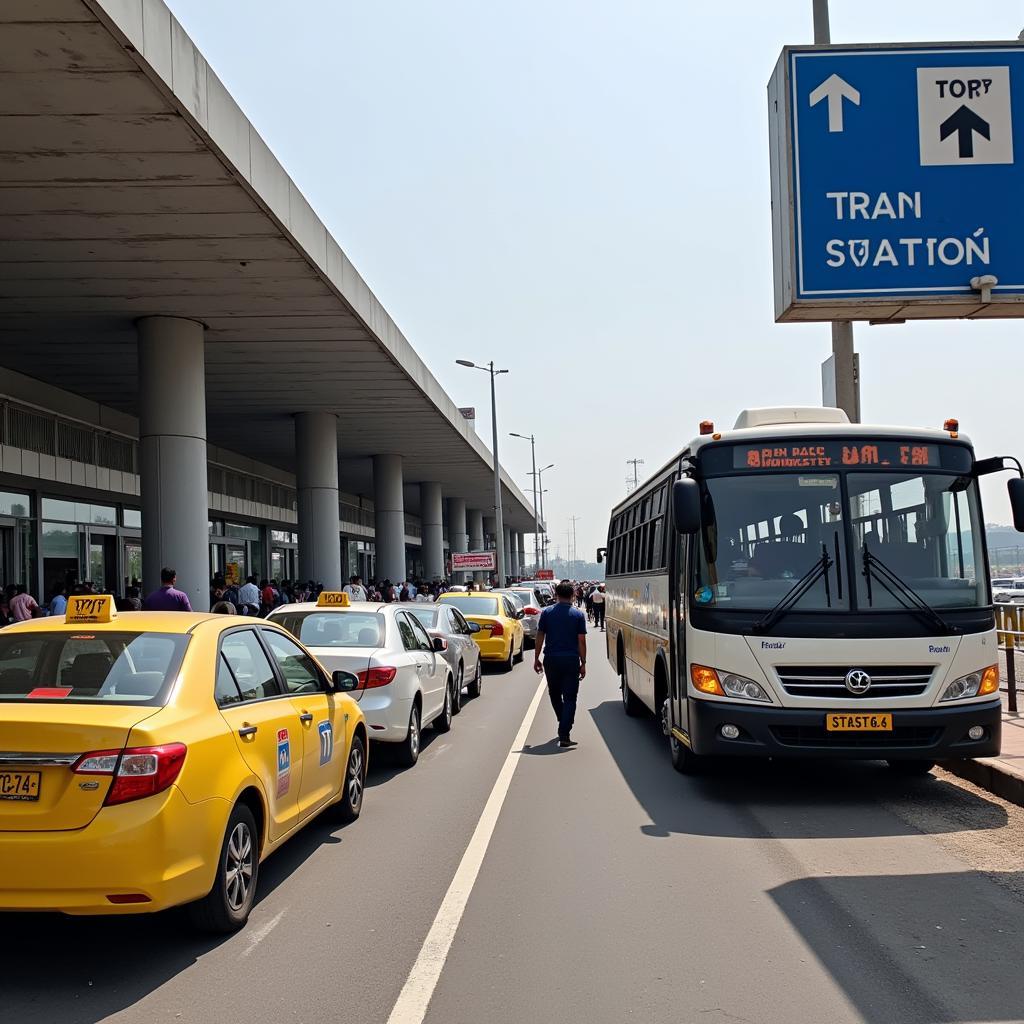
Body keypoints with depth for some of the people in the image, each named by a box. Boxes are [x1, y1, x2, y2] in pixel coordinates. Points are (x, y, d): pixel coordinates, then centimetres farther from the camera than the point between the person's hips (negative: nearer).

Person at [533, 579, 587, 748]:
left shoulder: (547, 612, 1)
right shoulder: (578, 614, -2)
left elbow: (540, 637, 2)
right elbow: (581, 641, -4)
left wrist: (536, 659, 10)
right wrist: (583, 663, 2)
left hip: (551, 659, 2)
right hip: (571, 660, -2)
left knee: (554, 694, 21)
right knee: (569, 698, 2)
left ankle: (564, 725, 32)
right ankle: (564, 736, -6)